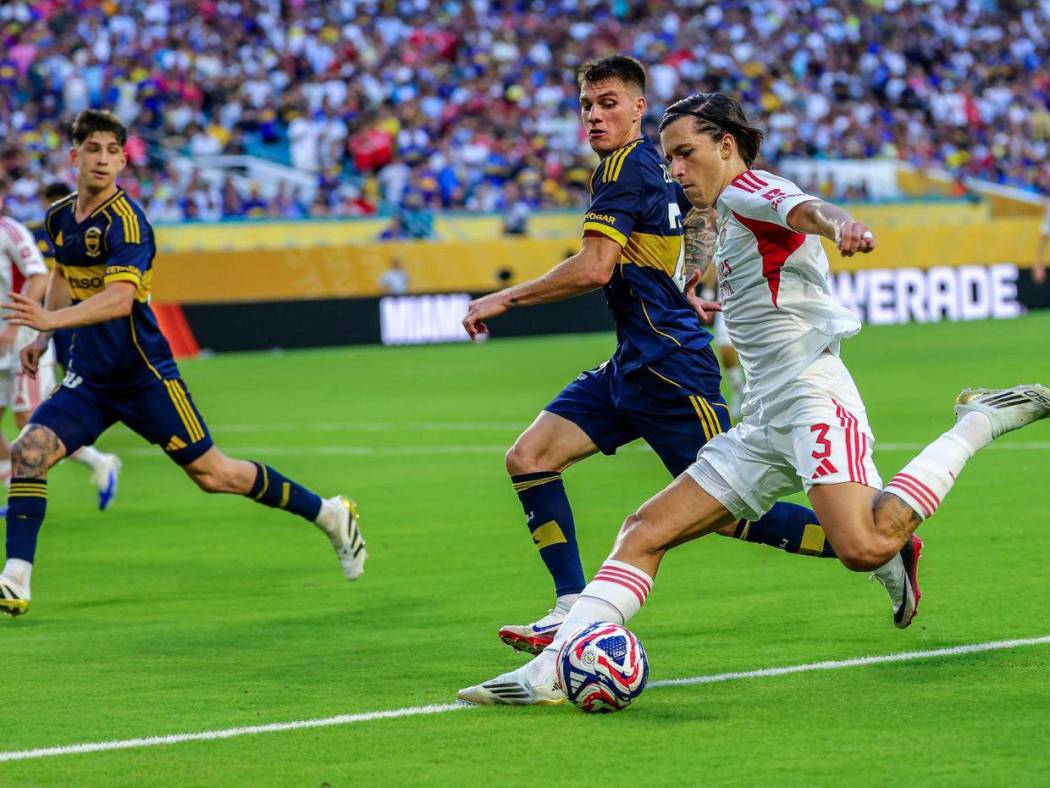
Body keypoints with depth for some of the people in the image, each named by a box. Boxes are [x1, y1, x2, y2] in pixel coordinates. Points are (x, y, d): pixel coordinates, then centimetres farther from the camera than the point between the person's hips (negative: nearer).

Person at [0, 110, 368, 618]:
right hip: (88, 377, 6)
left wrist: (53, 320, -45)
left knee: (211, 474, 2)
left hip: (143, 376, -6)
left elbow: (118, 298, -33)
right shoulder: (59, 218, 5)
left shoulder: (125, 221, -19)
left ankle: (329, 514, 20)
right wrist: (41, 340, 14)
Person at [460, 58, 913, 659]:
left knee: (728, 512, -7)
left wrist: (504, 300, -14)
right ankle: (574, 612, -2)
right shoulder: (657, 164, 13)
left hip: (667, 362, -10)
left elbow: (594, 269, -22)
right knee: (528, 459, 0)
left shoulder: (626, 166, -14)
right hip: (633, 365, 10)